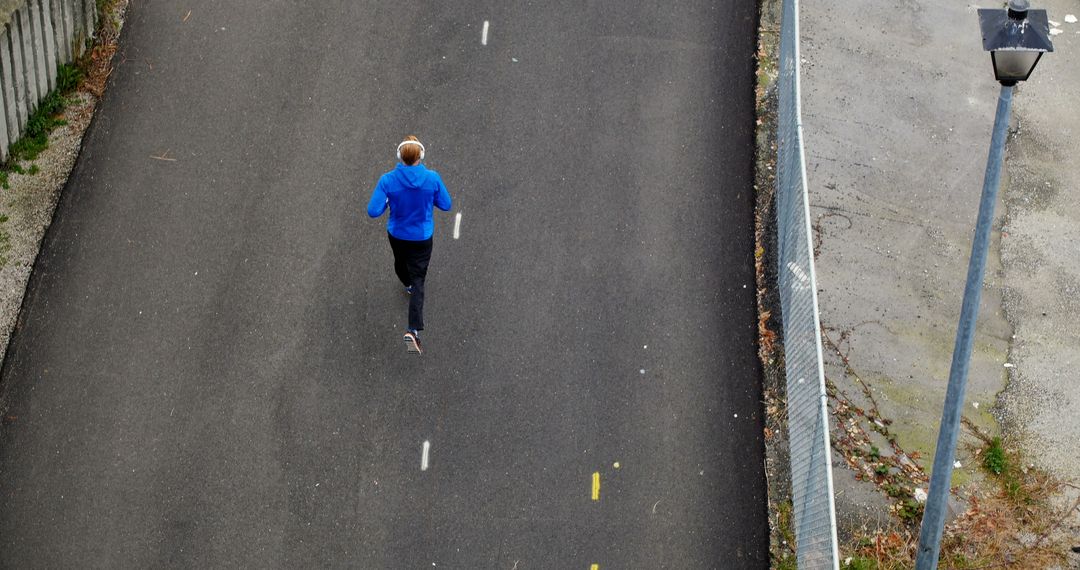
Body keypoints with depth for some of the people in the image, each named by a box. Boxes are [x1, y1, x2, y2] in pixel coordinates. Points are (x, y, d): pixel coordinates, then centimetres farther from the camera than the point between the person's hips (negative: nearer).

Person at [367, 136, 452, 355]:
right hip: (422, 237, -1)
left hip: (397, 235, 1)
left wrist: (389, 201, -3)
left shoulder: (387, 180, -23)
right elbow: (445, 205, -9)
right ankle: (413, 330, -9)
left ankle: (408, 285, 66)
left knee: (400, 262, 33)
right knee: (418, 281, 5)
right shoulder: (433, 178, -22)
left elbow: (373, 211, -22)